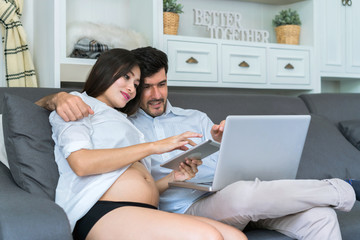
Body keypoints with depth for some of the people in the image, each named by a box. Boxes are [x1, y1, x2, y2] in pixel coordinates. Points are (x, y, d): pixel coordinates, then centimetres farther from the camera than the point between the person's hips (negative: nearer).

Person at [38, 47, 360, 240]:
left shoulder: (197, 118, 27)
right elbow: (43, 102, 14)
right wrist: (63, 98, -11)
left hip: (232, 194, 4)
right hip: (189, 205, -4)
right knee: (242, 194, -37)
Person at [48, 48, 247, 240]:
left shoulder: (122, 121, 35)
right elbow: (81, 163, -10)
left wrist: (172, 178, 4)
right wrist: (153, 147, -7)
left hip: (145, 213, 8)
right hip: (101, 213, -7)